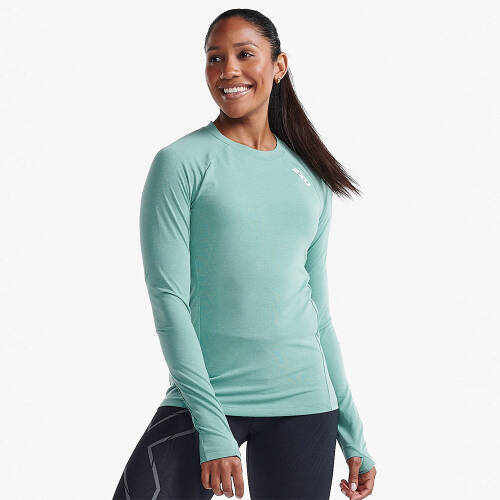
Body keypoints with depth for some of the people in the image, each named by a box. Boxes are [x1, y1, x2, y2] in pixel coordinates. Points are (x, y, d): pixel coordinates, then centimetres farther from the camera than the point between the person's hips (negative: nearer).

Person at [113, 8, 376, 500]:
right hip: (204, 399, -3)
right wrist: (212, 427, -16)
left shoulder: (311, 177, 11)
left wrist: (353, 434, 12)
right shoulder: (182, 162, -2)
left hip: (305, 403, 4)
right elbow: (169, 298, -8)